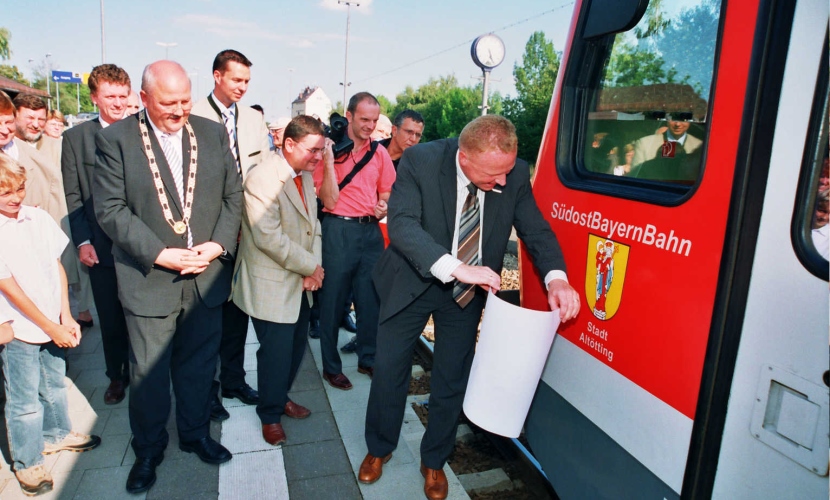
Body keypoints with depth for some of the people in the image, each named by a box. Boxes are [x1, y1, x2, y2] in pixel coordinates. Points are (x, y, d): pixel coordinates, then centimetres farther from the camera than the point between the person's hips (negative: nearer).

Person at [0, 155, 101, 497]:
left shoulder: (39, 218, -2)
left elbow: (57, 267, 2)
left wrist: (65, 317, -2)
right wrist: (51, 327, -13)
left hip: (54, 324, 5)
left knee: (55, 385, 23)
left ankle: (57, 435, 45)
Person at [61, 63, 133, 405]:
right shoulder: (76, 137, 3)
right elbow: (73, 195, 2)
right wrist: (82, 242, -7)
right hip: (101, 247, 1)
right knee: (111, 319, 13)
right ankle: (116, 377, 34)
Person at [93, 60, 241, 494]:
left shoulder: (213, 134, 4)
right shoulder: (115, 139, -5)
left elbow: (232, 196, 4)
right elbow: (110, 209, -10)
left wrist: (218, 244, -10)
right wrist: (161, 254, -18)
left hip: (206, 277, 3)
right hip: (149, 279, -2)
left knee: (198, 366, 17)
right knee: (148, 374, 11)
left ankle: (196, 434, 39)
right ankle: (148, 449, 34)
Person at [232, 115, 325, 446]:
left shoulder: (306, 176, 7)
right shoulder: (262, 178, -19)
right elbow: (269, 237, -25)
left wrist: (315, 266, -5)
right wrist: (311, 266, -17)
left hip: (301, 284, 8)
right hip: (272, 285, -8)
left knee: (297, 346, 17)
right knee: (277, 351, 3)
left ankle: (281, 396, 41)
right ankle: (270, 415, 27)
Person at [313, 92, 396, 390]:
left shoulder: (379, 152, 7)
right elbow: (329, 200, -12)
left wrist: (384, 207, -4)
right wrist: (329, 161, -20)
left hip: (371, 229, 4)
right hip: (339, 229, -4)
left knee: (371, 297, 10)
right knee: (333, 298, 6)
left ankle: (368, 359, 28)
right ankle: (331, 366, 21)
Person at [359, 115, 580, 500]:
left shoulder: (515, 175, -15)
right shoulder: (420, 161, -23)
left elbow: (536, 230, -7)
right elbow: (402, 223, -32)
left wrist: (556, 277, -27)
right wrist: (455, 268, -44)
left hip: (468, 293, 2)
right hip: (412, 282, -1)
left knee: (452, 379, 11)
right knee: (388, 368, 11)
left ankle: (433, 461, 36)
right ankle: (379, 448, 38)